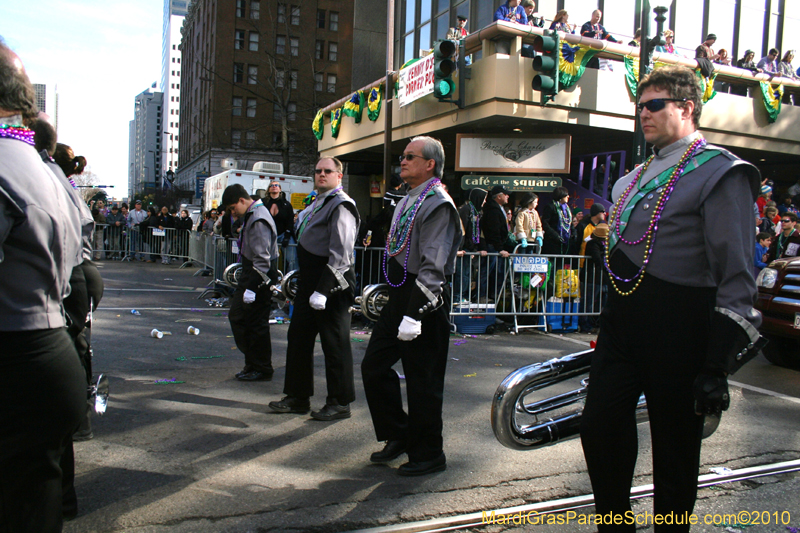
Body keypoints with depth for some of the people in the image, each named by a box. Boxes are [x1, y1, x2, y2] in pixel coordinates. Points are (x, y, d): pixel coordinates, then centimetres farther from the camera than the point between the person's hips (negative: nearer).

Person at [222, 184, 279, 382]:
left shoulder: (259, 220, -18)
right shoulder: (252, 215, 14)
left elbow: (262, 259, -23)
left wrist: (252, 287, -23)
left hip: (259, 277, -11)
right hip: (250, 275, 11)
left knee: (256, 323, -3)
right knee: (237, 316, 14)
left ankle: (262, 369, 9)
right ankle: (252, 363, 22)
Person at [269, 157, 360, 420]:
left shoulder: (341, 205, -13)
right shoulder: (317, 203, 18)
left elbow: (340, 254, -21)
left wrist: (323, 290, -24)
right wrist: (303, 285, 20)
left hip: (331, 287, -10)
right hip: (308, 283, 10)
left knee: (335, 344, 0)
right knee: (298, 338, 14)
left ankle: (340, 403, 12)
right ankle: (298, 398, 26)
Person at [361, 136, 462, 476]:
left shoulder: (438, 205, -14)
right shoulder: (408, 201, 16)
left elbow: (433, 267, -21)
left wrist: (415, 313, -25)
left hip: (425, 302, -10)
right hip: (398, 297, 10)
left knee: (423, 382, 1)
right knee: (374, 367, 12)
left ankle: (428, 454, 18)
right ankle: (398, 436, 28)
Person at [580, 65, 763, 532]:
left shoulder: (720, 172, -9)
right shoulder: (639, 177, 16)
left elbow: (737, 278, -15)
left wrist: (718, 367, -19)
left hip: (677, 334, -7)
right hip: (622, 324, 7)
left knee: (674, 449, 8)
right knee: (600, 428, 8)